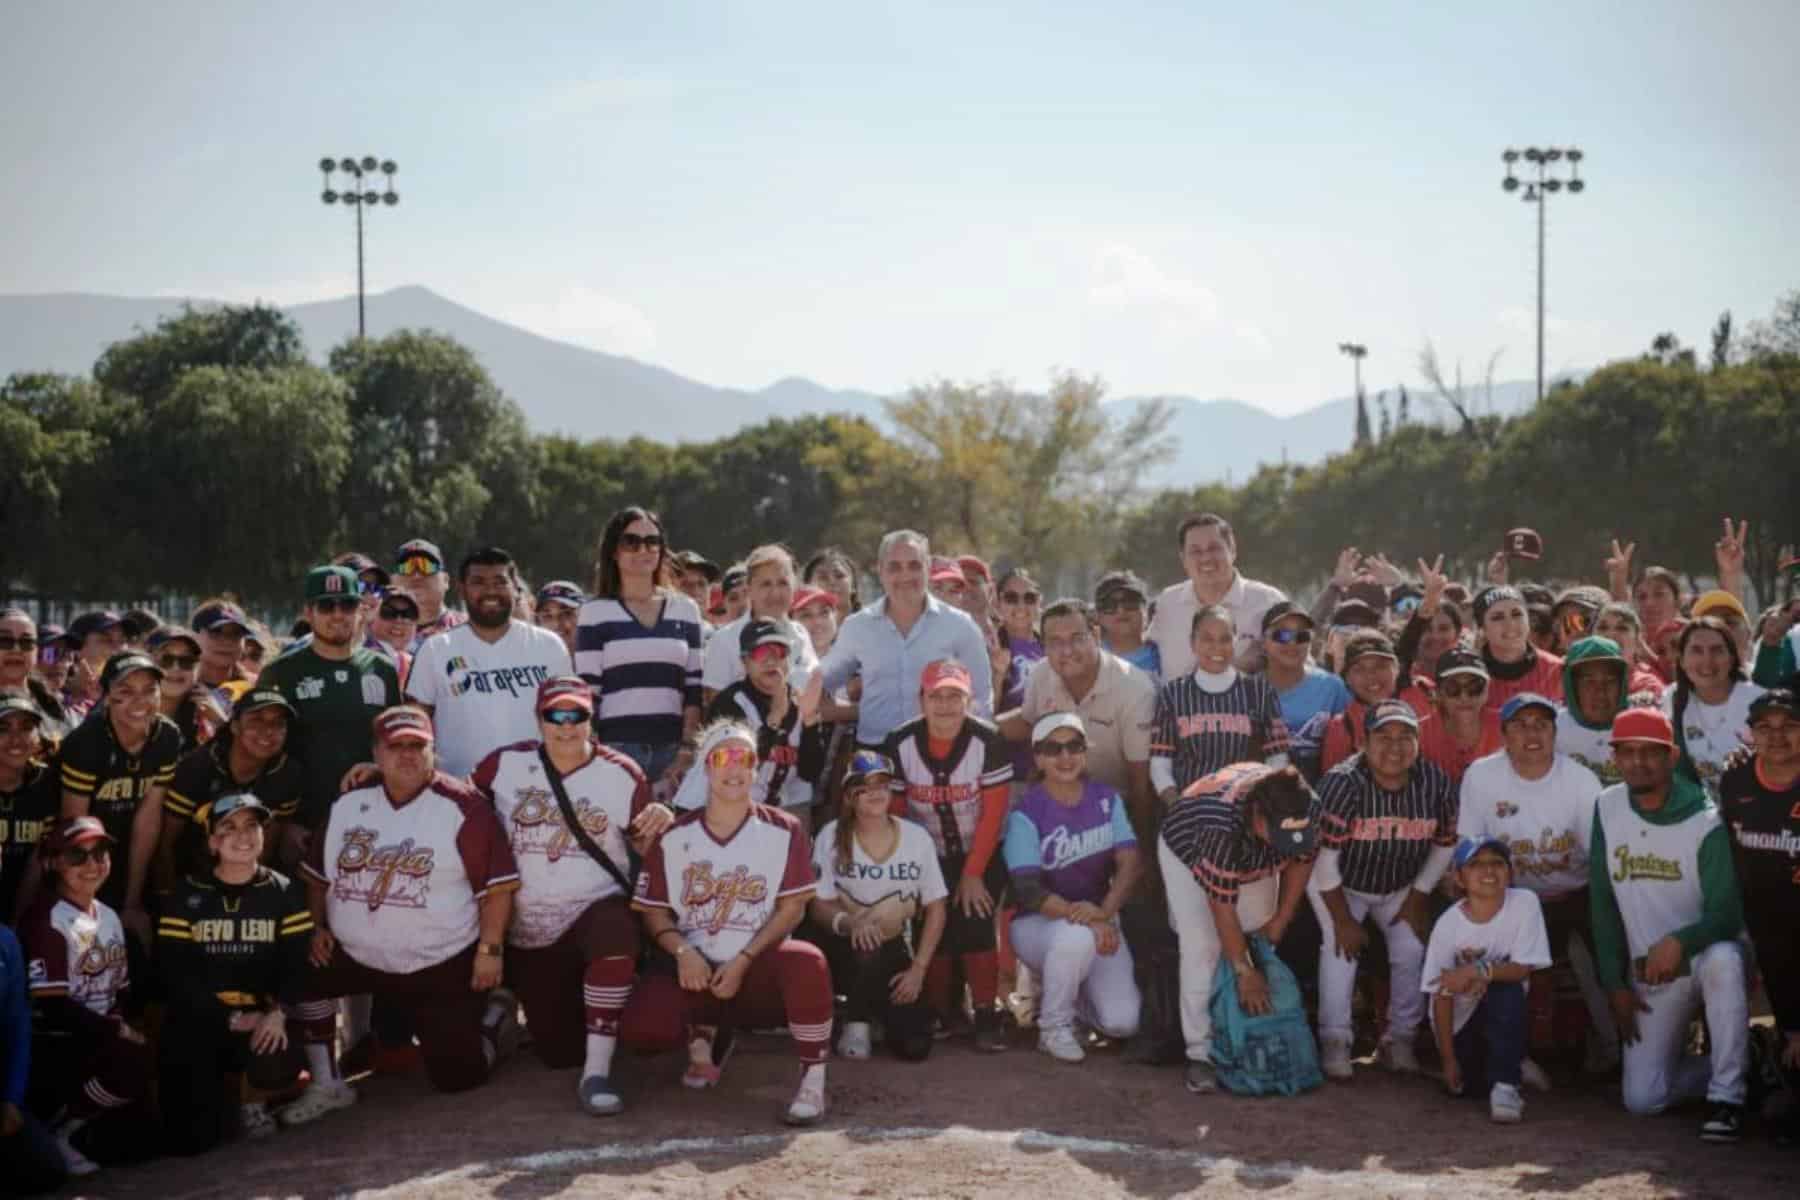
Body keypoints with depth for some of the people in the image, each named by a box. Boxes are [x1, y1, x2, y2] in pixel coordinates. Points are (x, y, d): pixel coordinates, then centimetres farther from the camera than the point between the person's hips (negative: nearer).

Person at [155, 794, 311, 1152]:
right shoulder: (188, 895, 4)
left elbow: (296, 961, -2)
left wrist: (278, 1013, -21)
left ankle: (253, 1103, 4)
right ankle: (221, 1094, 25)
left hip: (260, 1016, 0)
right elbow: (175, 972, -5)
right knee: (192, 1139, -13)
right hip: (198, 1018, 0)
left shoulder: (283, 892, 7)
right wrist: (230, 1019, -15)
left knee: (278, 1066, -35)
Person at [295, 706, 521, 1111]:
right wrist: (316, 928, 1)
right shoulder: (348, 804, 3)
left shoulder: (463, 805, -13)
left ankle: (495, 1016, 31)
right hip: (354, 957, 4)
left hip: (445, 967, -4)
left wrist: (490, 950, -16)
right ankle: (327, 1085, 0)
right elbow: (317, 874, 14)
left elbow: (498, 884, -12)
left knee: (458, 1076, -3)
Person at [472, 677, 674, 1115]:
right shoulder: (506, 765, -1)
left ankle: (596, 1074, -30)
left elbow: (645, 847, 3)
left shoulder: (621, 774, -3)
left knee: (615, 932, -40)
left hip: (596, 909, -1)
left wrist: (659, 823, -20)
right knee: (559, 1052, 2)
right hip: (526, 931, 1)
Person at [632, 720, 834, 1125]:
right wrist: (683, 951, -16)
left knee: (806, 962, -36)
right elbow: (653, 911, 4)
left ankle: (813, 1081, -21)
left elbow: (793, 907, -5)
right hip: (698, 972, 2)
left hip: (760, 967, -2)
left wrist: (742, 962, -14)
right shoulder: (674, 837, 4)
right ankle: (706, 1039, 13)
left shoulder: (783, 831, -1)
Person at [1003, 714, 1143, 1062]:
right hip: (1039, 922, -4)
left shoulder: (1107, 799, 1)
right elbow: (1028, 890, -19)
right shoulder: (1026, 813, -12)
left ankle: (1059, 992, 19)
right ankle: (1054, 1025, -11)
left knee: (1123, 1021, -16)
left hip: (1099, 920, 4)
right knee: (1078, 937, -39)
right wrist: (1077, 913, -35)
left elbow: (1130, 863, -8)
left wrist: (1104, 911, -27)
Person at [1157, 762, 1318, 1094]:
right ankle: (1201, 1053, -14)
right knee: (1203, 946, -17)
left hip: (1251, 856, 5)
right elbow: (1222, 903, -36)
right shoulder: (1222, 821, -45)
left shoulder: (1308, 809, -30)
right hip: (1188, 851, -5)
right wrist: (1244, 970, -30)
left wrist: (1281, 920, -8)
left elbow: (1301, 859, -9)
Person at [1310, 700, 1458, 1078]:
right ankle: (1334, 1040, -10)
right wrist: (1342, 918, -20)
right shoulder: (1341, 782, -31)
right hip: (1338, 884, -3)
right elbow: (1323, 855, -25)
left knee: (1412, 950, -7)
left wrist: (1419, 897, -3)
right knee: (1341, 945, -21)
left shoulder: (1435, 783, -20)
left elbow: (1444, 844, -2)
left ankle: (1401, 1038, 12)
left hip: (1400, 888, 3)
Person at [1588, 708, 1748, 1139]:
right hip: (1648, 974, 4)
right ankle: (1728, 1064, 21)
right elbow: (1602, 903, 4)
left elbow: (1727, 915, -20)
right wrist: (1615, 983, 1)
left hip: (1703, 955, -4)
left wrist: (1679, 941, -40)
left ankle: (1726, 1096, -27)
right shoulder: (1606, 809, -1)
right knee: (1641, 1098, -7)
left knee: (1722, 959, -41)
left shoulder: (1704, 821, -15)